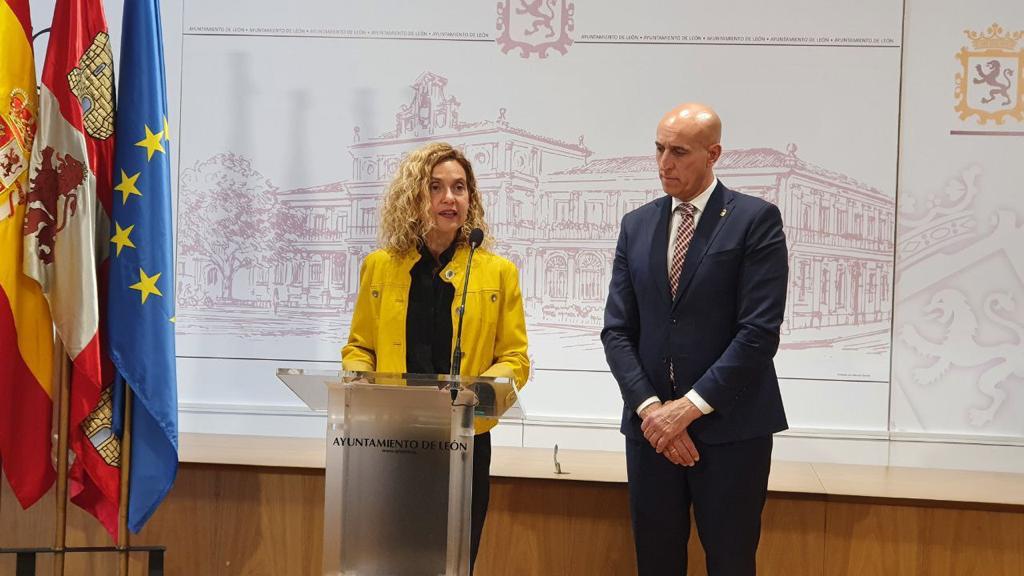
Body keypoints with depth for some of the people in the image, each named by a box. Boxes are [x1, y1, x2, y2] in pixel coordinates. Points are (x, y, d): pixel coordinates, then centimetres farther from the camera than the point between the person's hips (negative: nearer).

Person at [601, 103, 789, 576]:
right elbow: (617, 330, 6)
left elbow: (759, 331, -12)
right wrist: (650, 407, -8)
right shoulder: (636, 225, 10)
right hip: (651, 426, 4)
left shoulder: (756, 220, -4)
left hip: (730, 428, -4)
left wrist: (690, 406, -14)